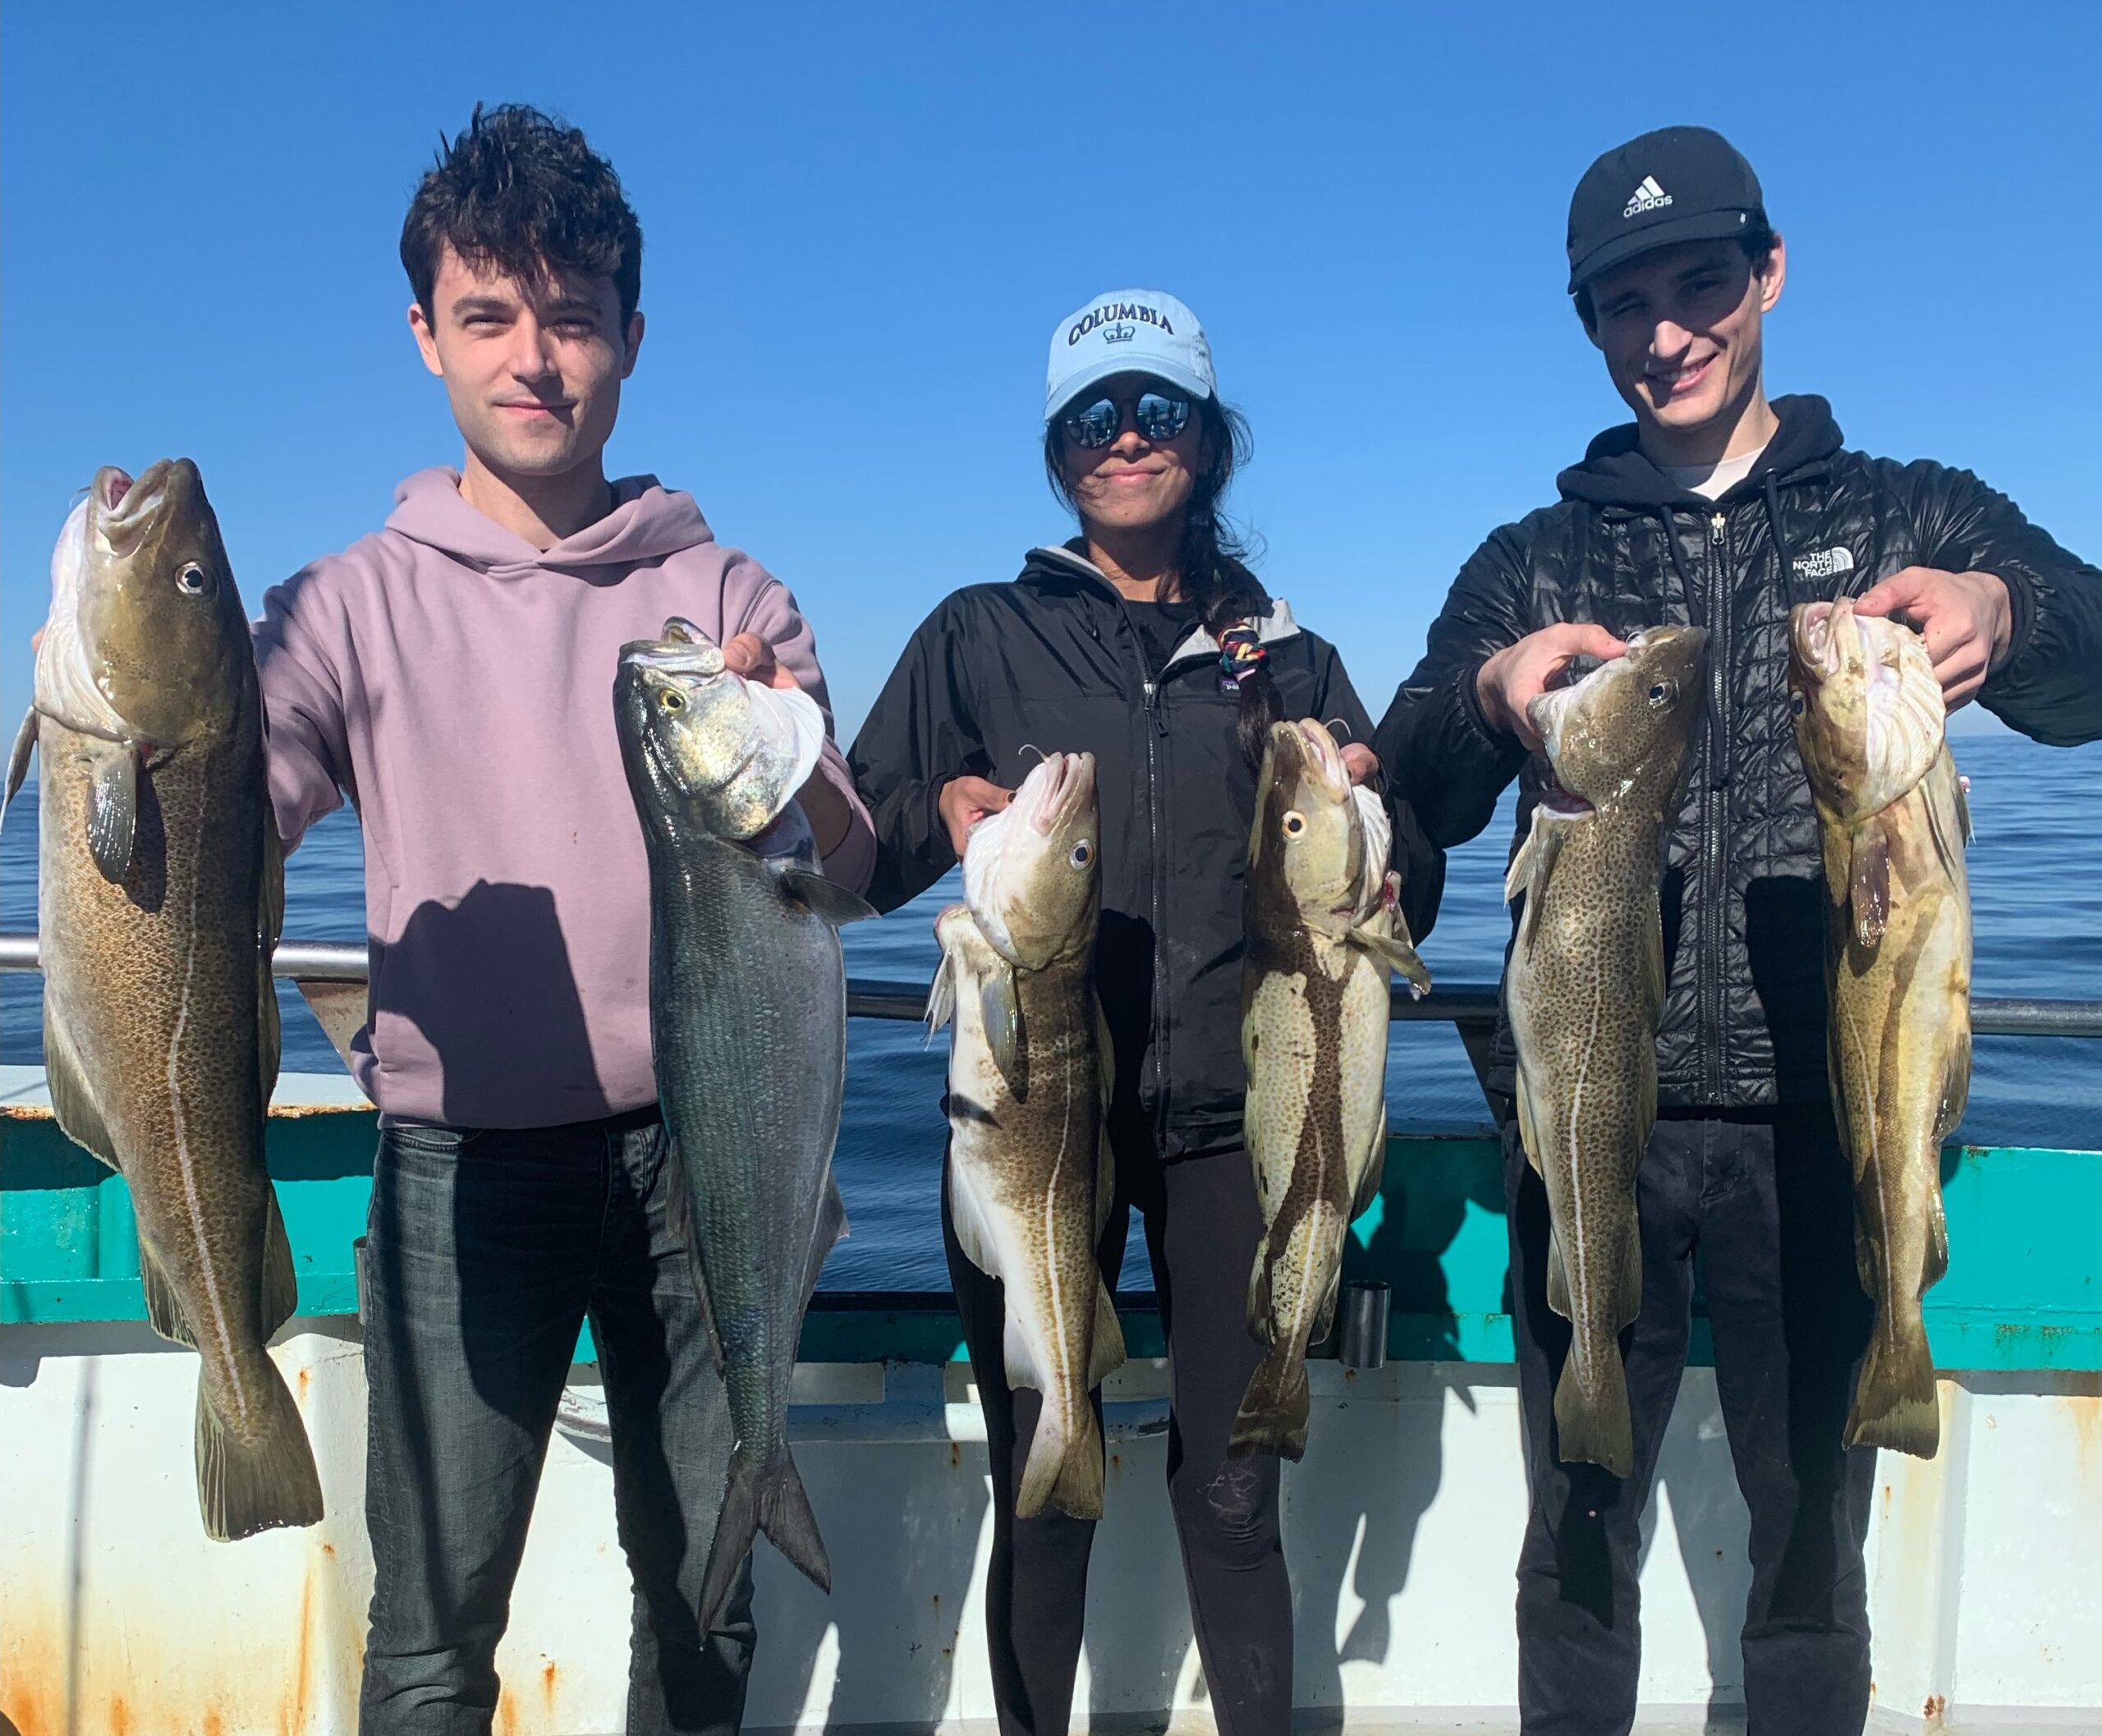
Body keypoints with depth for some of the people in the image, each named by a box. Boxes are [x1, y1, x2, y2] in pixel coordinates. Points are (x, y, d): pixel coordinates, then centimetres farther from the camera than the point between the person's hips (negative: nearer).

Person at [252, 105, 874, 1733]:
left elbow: (845, 876, -1)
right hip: (462, 1160, -1)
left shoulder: (728, 596, 5)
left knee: (704, 1586, 13)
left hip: (695, 1150, 1)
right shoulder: (356, 603, 4)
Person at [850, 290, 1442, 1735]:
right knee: (1041, 1489, 6)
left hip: (1231, 1119, 1)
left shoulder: (1287, 656, 12)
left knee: (1231, 1491, 3)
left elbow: (1408, 902, 10)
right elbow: (853, 854, 4)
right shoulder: (981, 635, 8)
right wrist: (945, 810, -16)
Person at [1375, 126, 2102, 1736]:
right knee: (1578, 1542, 9)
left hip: (1820, 1118, 0)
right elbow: (1415, 797, 0)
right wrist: (1490, 696, -22)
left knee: (1812, 1545, 10)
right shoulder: (1534, 563, 12)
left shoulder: (1909, 518, 10)